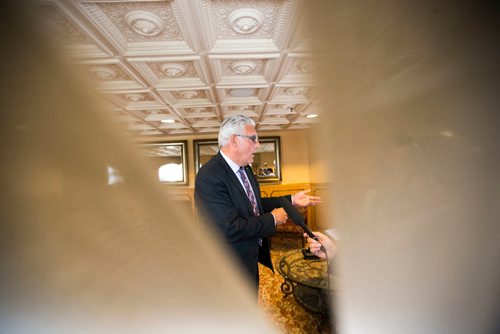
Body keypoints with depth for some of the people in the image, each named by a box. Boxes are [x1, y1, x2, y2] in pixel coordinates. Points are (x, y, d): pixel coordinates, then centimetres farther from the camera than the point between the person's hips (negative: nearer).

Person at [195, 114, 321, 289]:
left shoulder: (244, 168, -2)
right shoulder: (209, 177, -29)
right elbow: (230, 229, -34)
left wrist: (291, 200, 4)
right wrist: (272, 219, -22)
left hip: (250, 258, 8)